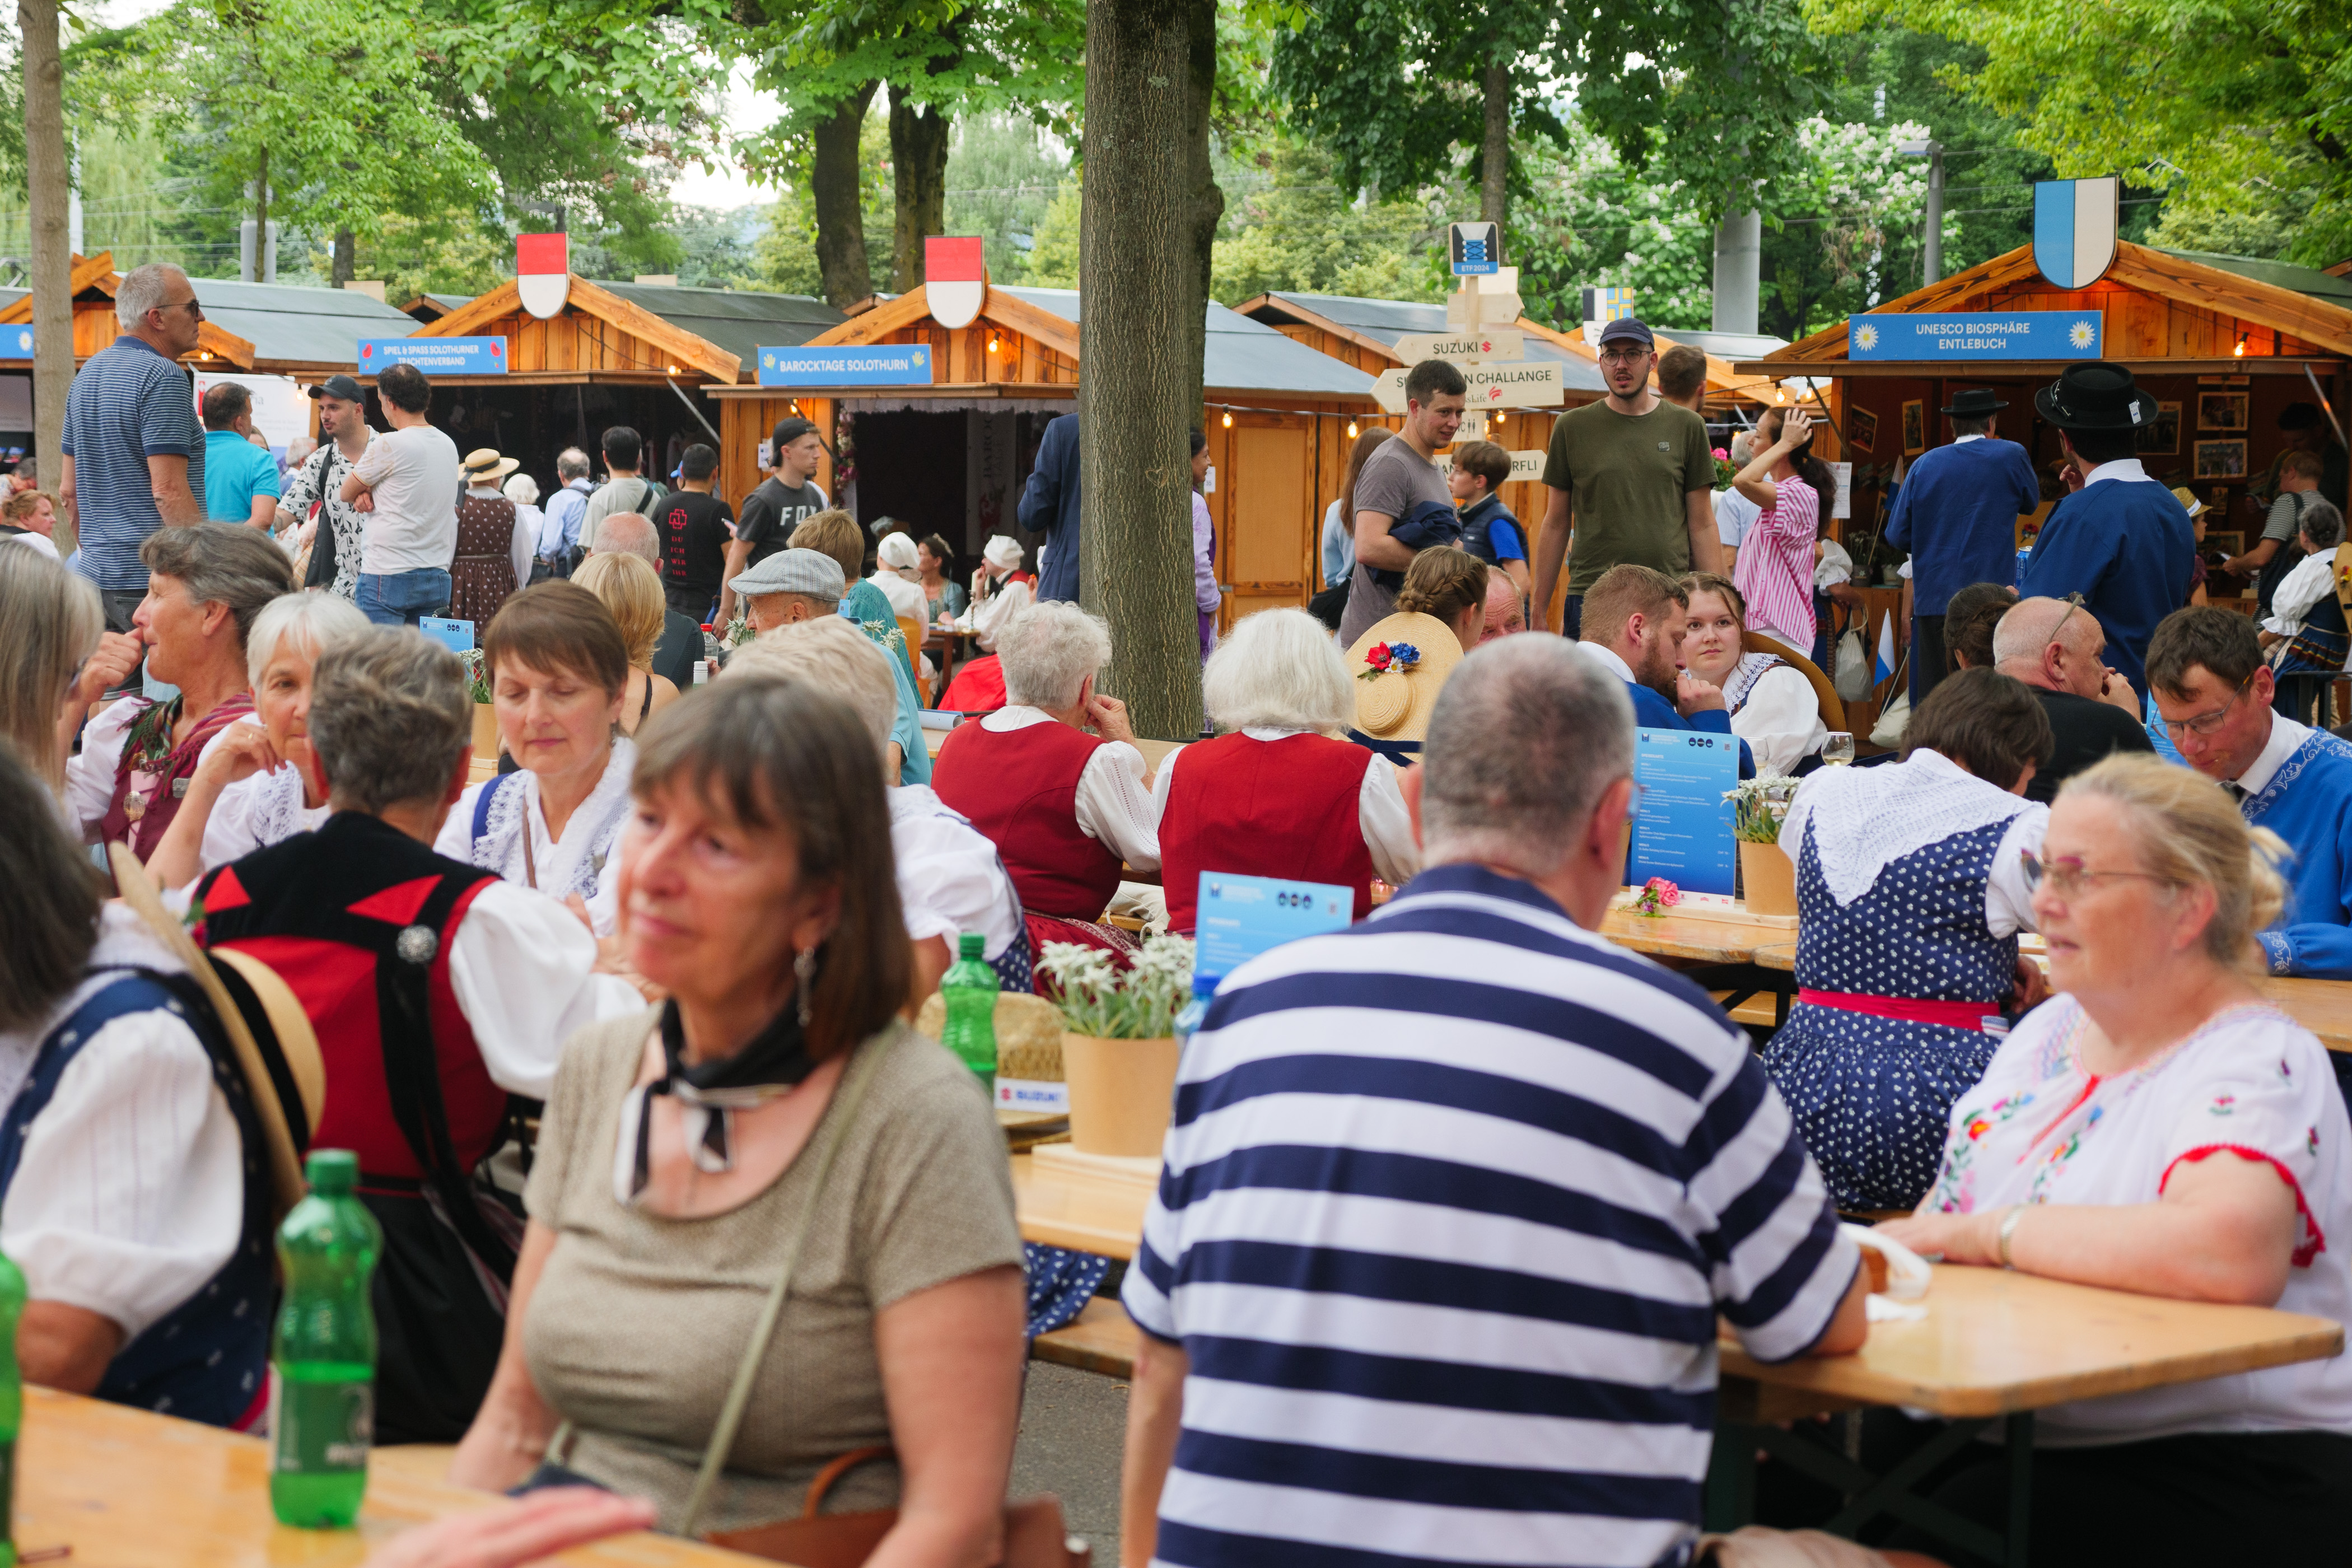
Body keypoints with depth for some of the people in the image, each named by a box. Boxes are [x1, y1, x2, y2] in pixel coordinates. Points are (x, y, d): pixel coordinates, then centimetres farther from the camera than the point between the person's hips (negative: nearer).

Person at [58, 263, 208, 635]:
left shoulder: (88, 374, 15)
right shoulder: (163, 377, -13)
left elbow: (69, 490, 19)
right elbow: (168, 490, -20)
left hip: (96, 575, 9)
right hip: (154, 579, -9)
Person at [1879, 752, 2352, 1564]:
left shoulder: (2257, 1064, -13)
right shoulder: (2052, 1026, 13)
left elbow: (2231, 1252, -33)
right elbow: (1946, 1208, 22)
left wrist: (1984, 1233, -21)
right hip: (1987, 1432, 7)